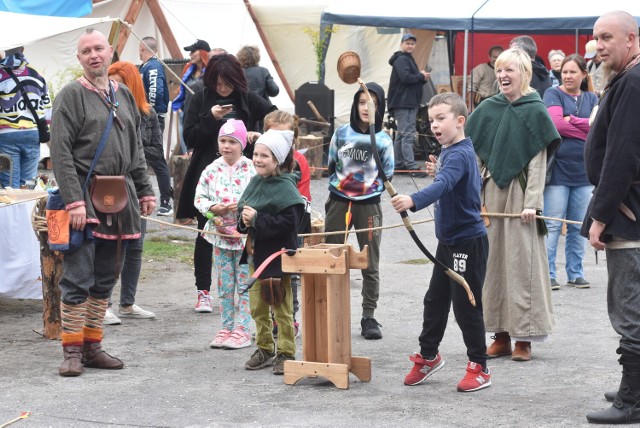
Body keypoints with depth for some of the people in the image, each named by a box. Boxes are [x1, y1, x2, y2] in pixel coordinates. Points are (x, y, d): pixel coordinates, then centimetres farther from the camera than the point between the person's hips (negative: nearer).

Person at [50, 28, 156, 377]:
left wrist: (144, 191, 13)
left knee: (105, 279, 11)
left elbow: (136, 148, 20)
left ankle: (92, 346, 19)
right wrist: (74, 200, -20)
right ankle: (72, 351, 0)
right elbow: (60, 152, -12)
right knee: (77, 279, -6)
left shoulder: (124, 96, 14)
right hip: (84, 199, -6)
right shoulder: (71, 96, -6)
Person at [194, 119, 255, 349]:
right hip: (221, 234, 4)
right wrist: (213, 207, -12)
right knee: (224, 285, 9)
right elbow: (200, 198, 6)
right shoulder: (212, 170, 4)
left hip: (246, 234, -3)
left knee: (245, 284, 0)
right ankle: (227, 328, 18)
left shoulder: (252, 169, -6)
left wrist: (243, 205, -21)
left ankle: (242, 330, 5)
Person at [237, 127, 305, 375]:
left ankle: (285, 353, 11)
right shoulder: (256, 182, 7)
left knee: (282, 309, 3)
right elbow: (243, 209, 18)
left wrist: (256, 219, -23)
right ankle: (264, 349, 26)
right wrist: (244, 220, -5)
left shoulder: (285, 188, -17)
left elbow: (288, 222, -25)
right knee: (257, 307, 14)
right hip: (255, 254, 8)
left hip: (277, 256, -8)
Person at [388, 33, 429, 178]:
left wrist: (422, 78, 2)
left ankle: (398, 164, 19)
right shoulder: (401, 60, -10)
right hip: (403, 103, -11)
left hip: (410, 103, 11)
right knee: (408, 134, -14)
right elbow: (405, 78, -24)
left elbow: (413, 80, 24)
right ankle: (411, 167, -19)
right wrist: (421, 76, -10)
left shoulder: (408, 59, 22)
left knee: (401, 134, 14)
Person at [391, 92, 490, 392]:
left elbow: (443, 186, -40)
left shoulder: (460, 155, -21)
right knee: (435, 300, 18)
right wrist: (438, 170, 7)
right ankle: (428, 355, 33)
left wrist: (412, 201, -55)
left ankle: (479, 367, 12)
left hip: (468, 242, -10)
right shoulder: (449, 151, 9)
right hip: (448, 241, 10)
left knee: (466, 306, -1)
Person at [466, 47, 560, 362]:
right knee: (492, 262, 5)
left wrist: (531, 202, -13)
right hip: (489, 192, 4)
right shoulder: (487, 109, 8)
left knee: (521, 262, -3)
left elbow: (538, 162, -6)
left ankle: (523, 338, 3)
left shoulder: (534, 111, -3)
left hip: (519, 194, -4)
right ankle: (501, 335, 12)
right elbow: (475, 155, 10)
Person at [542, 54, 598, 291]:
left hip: (584, 171, 4)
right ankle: (548, 274, 3)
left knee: (578, 227, 9)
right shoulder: (553, 94, 1)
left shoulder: (591, 98, 13)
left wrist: (572, 120, -12)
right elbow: (557, 124, -15)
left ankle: (575, 273, 18)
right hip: (558, 171, -4)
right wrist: (588, 130, -8)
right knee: (552, 226, -3)